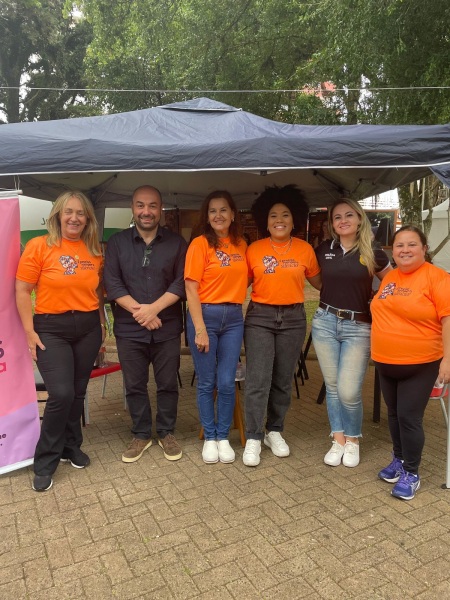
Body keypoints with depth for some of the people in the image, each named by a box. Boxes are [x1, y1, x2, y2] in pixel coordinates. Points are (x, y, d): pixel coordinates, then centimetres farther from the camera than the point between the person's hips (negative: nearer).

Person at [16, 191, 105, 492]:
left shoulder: (96, 251, 4)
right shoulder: (39, 246, -7)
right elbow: (22, 291, -5)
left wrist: (101, 323, 10)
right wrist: (30, 332, -9)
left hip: (88, 327, 4)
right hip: (51, 329, -4)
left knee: (78, 392, 13)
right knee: (61, 394, -10)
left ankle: (71, 446, 34)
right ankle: (45, 463, 10)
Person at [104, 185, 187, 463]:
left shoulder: (177, 242, 2)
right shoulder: (117, 242, 4)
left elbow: (181, 282, -5)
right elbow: (112, 283, -4)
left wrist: (153, 308, -16)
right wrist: (138, 311, -14)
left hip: (167, 328, 0)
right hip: (129, 329, 1)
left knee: (168, 383, 9)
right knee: (134, 385, 10)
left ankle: (167, 433, 28)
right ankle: (141, 434, 28)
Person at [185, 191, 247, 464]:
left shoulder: (241, 245, 9)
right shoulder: (200, 244, -6)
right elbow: (191, 288, -10)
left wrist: (237, 305, 2)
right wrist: (200, 329, -14)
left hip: (234, 317, 4)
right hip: (205, 315, -3)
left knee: (227, 382, 5)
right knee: (207, 382, 6)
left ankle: (223, 438, 22)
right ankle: (210, 438, 23)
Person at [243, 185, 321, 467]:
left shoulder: (305, 249, 1)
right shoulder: (254, 249, -2)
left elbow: (319, 282, 12)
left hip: (293, 318, 2)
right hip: (260, 317, -2)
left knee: (283, 380, 11)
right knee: (258, 380, -5)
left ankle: (275, 431, 28)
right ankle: (253, 438, 7)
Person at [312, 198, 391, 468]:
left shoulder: (373, 254, -3)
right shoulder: (323, 250, 3)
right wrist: (333, 297, 8)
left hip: (358, 327, -2)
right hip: (325, 322, 3)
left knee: (349, 391, -5)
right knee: (332, 386, 9)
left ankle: (353, 439, 22)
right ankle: (338, 439, 26)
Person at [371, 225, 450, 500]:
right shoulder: (389, 277, 7)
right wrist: (379, 350, 16)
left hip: (420, 364, -6)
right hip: (386, 362, 6)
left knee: (409, 417, -2)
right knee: (394, 414, 17)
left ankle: (411, 473, 15)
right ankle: (399, 460, 35)